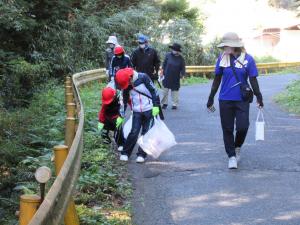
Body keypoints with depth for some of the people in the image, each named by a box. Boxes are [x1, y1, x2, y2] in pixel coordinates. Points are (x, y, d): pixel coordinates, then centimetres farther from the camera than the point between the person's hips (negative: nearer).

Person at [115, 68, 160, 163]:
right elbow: (124, 100, 8)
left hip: (149, 110, -2)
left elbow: (154, 91, -9)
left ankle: (141, 154, 9)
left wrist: (156, 106, -10)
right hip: (136, 112, 3)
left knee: (146, 133, 1)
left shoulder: (143, 78, -13)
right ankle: (125, 153, 5)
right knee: (134, 132, -5)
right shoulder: (126, 85, 1)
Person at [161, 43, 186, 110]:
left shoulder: (181, 58, -4)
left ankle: (174, 104, 15)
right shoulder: (168, 55, -3)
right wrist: (163, 72, 1)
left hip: (175, 79, -1)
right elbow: (164, 64, 5)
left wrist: (182, 74, -13)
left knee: (175, 91, 6)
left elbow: (183, 68, 1)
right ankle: (164, 103, 17)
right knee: (165, 90, 5)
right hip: (167, 77, 1)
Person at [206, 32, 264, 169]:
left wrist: (259, 97, -4)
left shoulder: (248, 59, -6)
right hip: (225, 100, 2)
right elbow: (217, 80, 8)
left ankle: (237, 148, 23)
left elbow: (253, 80, 0)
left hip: (242, 100, -2)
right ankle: (232, 156, 16)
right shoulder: (222, 59, 0)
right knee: (227, 129, 4)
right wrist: (211, 99, 11)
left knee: (242, 127, -8)